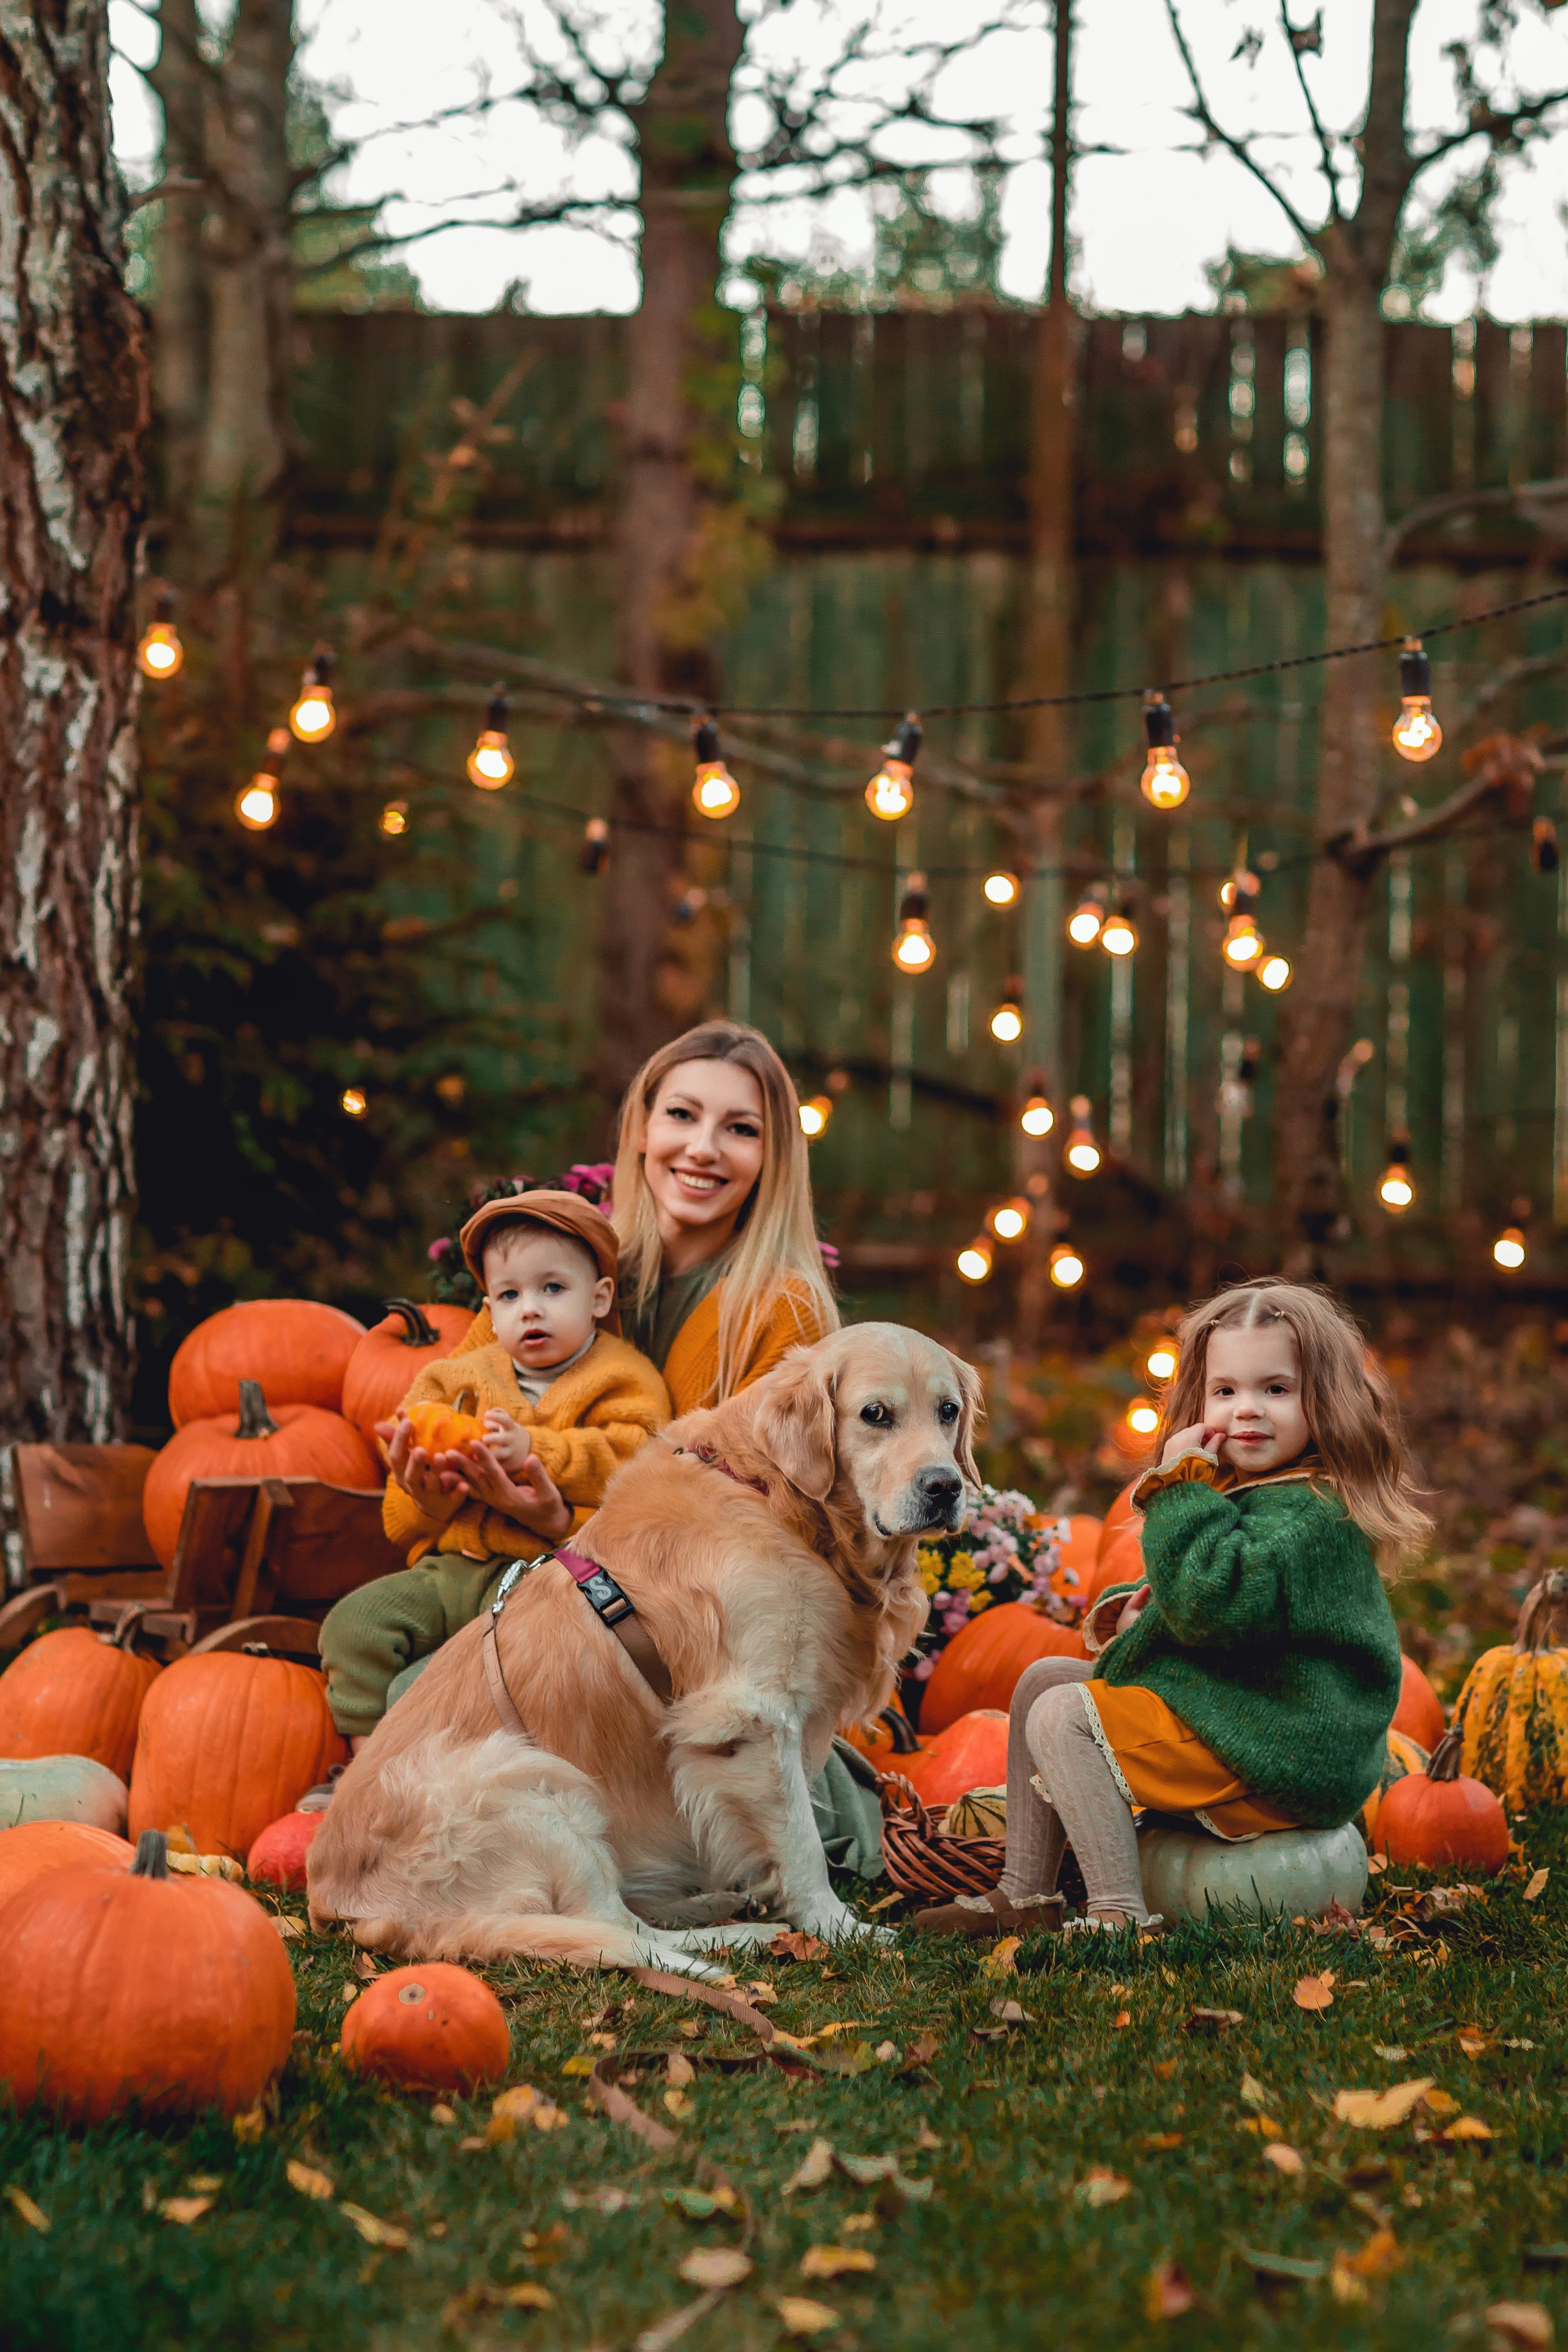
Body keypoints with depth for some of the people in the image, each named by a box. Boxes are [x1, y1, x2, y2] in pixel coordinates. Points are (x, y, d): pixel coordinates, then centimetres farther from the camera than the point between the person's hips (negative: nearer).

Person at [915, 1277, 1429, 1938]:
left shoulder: (1308, 1512, -21)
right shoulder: (1247, 1489, 13)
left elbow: (1212, 1604, -34)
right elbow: (1193, 1598, 28)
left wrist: (1182, 1488, -24)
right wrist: (1130, 1613, 5)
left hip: (1280, 1759, -11)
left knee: (1061, 1718, -16)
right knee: (1043, 1678, 16)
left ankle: (1120, 1916, -19)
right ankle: (1025, 1895, 16)